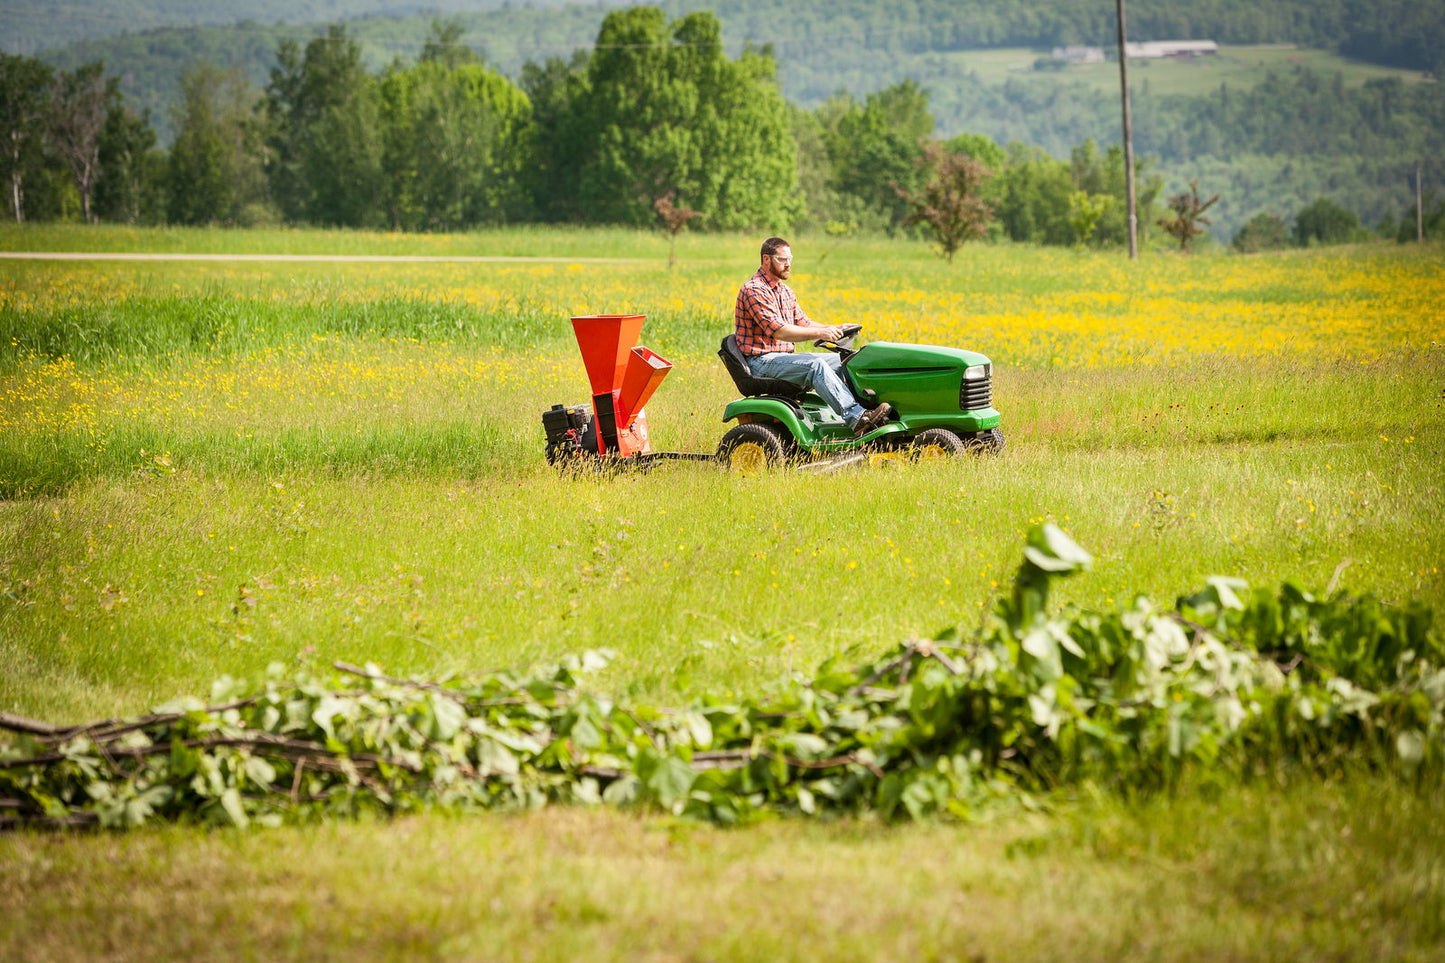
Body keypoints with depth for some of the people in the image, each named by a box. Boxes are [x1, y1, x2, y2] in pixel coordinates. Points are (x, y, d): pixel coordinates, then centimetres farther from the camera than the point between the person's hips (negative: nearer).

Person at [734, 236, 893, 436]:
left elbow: (803, 323, 15)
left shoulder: (784, 291, 18)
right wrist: (820, 333, -27)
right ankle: (856, 418, -40)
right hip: (761, 361, -10)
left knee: (840, 361, -3)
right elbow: (778, 331, -23)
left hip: (783, 358, 10)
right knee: (815, 365, -30)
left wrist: (834, 329, -3)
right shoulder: (754, 290, -14)